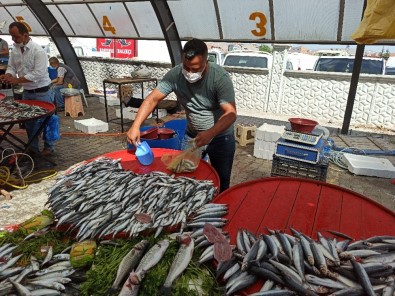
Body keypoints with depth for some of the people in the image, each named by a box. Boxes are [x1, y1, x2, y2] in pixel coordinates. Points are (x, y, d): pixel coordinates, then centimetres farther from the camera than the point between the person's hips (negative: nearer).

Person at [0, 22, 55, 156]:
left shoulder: (38, 50, -18)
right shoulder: (15, 49, 3)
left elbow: (38, 73, -24)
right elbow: (11, 67, 9)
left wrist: (17, 80, -26)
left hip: (41, 92, -7)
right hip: (26, 92, 7)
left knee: (45, 120, 4)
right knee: (29, 121, 13)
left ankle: (49, 147, 19)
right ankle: (33, 148, 26)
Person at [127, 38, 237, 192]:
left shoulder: (220, 77, -25)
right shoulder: (175, 74, -15)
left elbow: (230, 113, -31)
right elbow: (152, 99, -15)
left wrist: (210, 134, -48)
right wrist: (135, 126, -28)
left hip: (221, 136, -3)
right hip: (192, 134, 3)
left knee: (221, 182, 7)